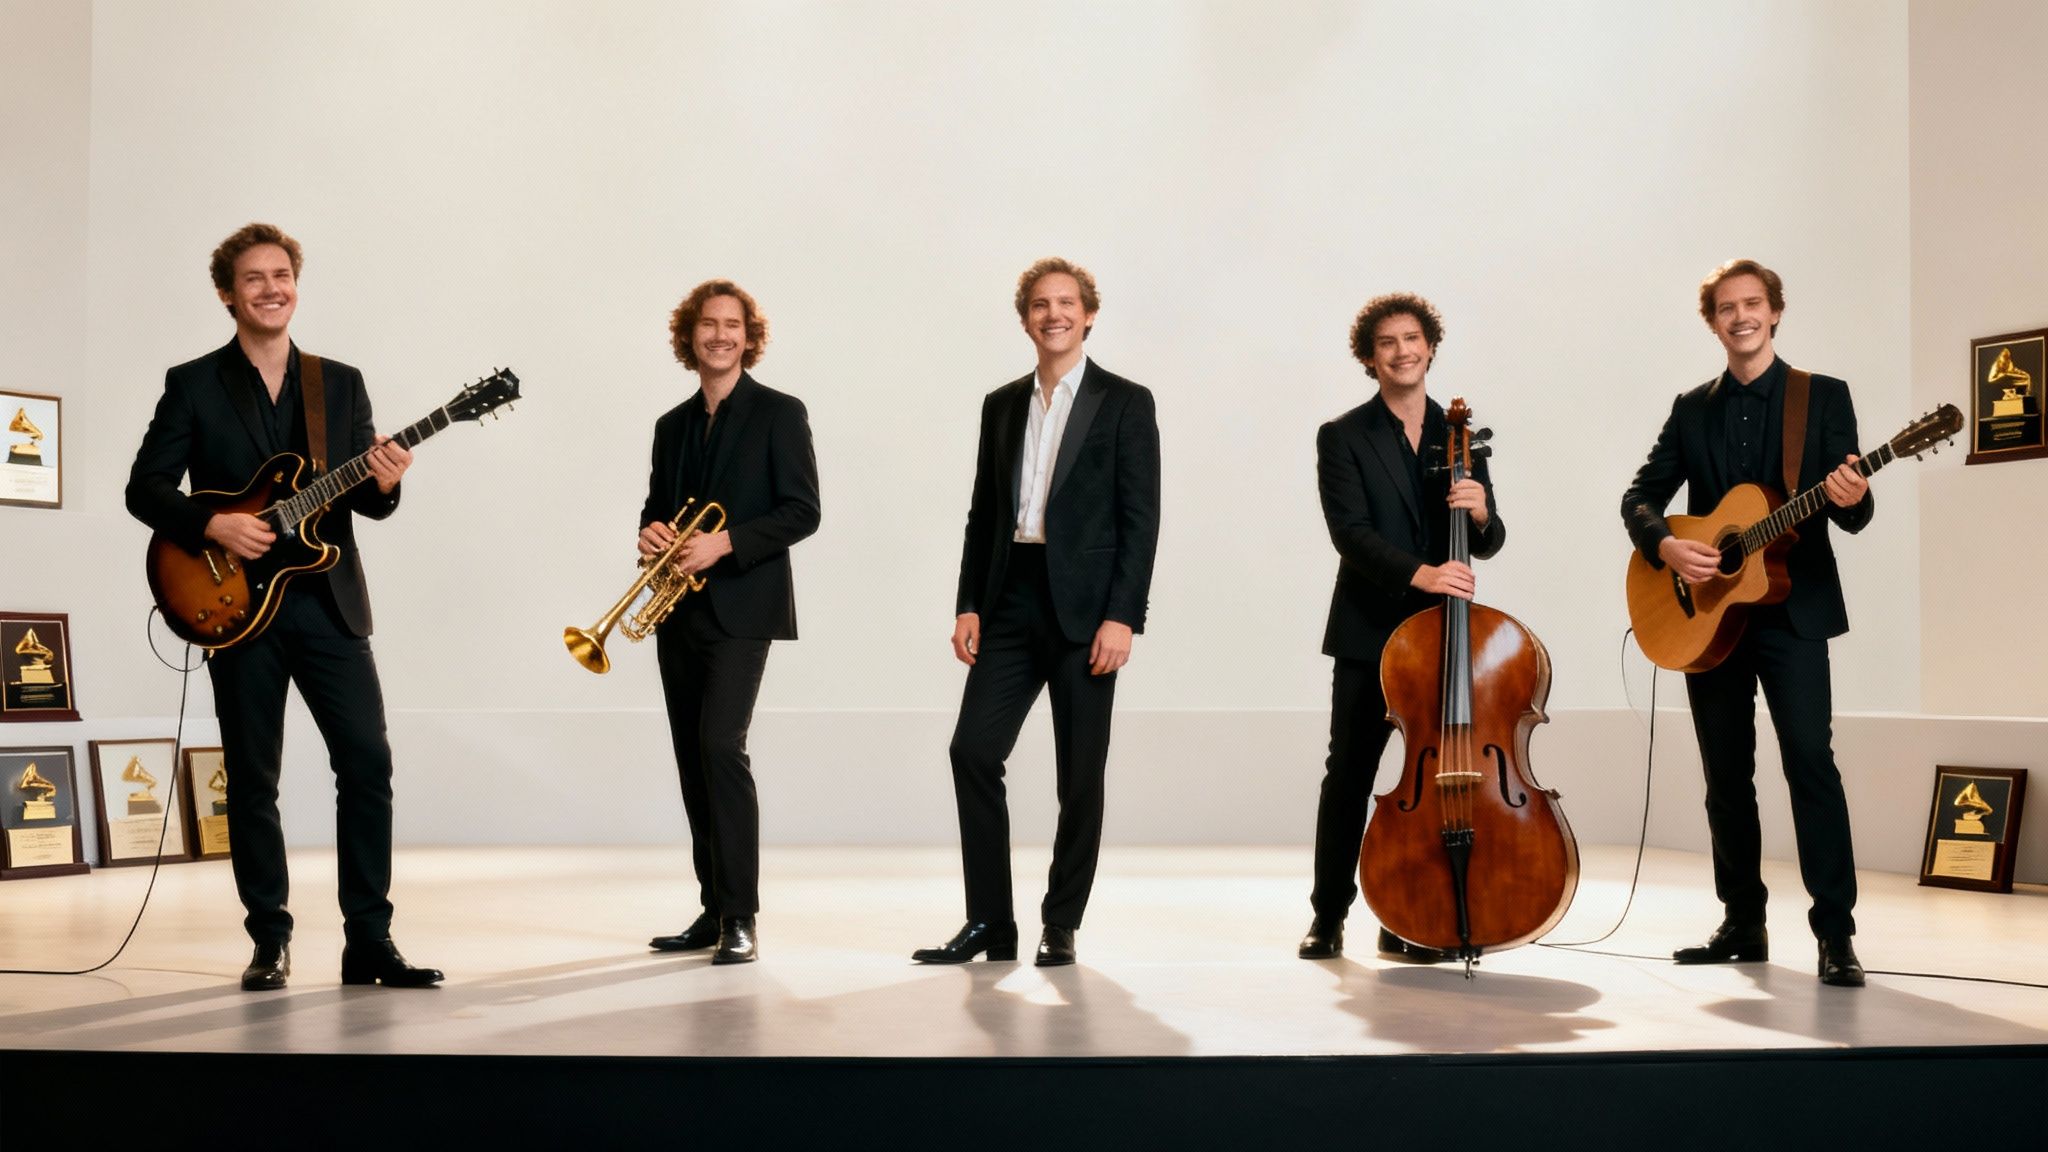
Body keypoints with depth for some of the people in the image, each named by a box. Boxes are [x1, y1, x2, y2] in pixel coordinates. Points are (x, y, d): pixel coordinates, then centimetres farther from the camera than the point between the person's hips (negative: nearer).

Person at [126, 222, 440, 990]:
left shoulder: (341, 384, 11)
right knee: (254, 778, 3)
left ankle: (368, 941, 2)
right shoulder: (193, 385, 4)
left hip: (329, 603, 2)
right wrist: (213, 526, -16)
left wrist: (382, 485, -14)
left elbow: (367, 501, 9)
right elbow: (145, 488, 0)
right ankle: (270, 942, 14)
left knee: (368, 763, -6)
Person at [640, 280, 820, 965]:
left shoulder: (779, 414, -2)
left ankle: (740, 917, -13)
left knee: (721, 745, -18)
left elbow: (802, 511, -8)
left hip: (741, 607, -6)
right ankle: (714, 910, 16)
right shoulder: (672, 426, 16)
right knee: (693, 758, 7)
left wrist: (726, 542, -18)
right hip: (679, 614, 6)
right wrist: (650, 534, -4)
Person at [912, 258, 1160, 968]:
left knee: (1080, 773, 1)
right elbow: (983, 513, 15)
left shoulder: (1125, 403, 0)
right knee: (973, 749, -5)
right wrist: (968, 605, 5)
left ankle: (1061, 926, 14)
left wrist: (1123, 617, -14)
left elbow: (1140, 519, -6)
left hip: (1085, 608, -4)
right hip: (1011, 602, 4)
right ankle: (989, 923, 5)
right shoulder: (1002, 406, 15)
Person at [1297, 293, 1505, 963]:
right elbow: (1350, 532, -13)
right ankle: (1329, 915, 12)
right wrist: (1418, 572, -28)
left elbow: (1488, 543, 7)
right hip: (1369, 632, -3)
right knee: (1349, 774, 2)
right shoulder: (1343, 437, -1)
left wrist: (1479, 513, -17)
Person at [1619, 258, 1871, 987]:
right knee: (1726, 775, 8)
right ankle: (1743, 924, 17)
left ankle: (1835, 935, -11)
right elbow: (1641, 496, 8)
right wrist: (1664, 544, -13)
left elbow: (1852, 513, -4)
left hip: (1793, 609, -4)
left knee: (1810, 760, -14)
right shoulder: (1692, 408, 11)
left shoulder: (1824, 397, 2)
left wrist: (1852, 499, -28)